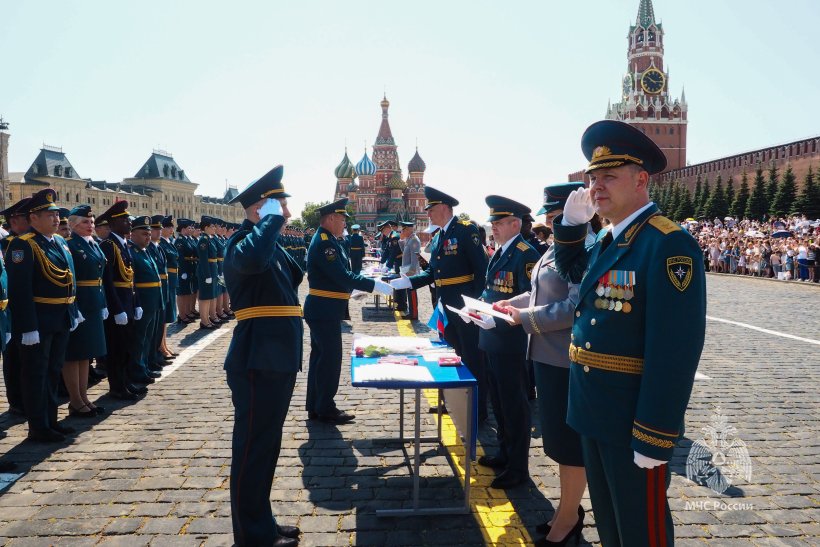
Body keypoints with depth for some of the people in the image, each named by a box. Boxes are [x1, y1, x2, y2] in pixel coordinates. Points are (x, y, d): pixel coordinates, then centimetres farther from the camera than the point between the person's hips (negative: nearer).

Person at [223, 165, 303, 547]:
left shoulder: (272, 244, 17)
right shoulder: (242, 241, -13)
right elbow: (252, 260, -38)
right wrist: (273, 218, -25)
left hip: (276, 361, 10)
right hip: (257, 363, -10)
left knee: (266, 447, 19)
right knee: (253, 449, 2)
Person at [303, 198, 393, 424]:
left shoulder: (325, 240, 13)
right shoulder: (324, 243, -20)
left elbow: (339, 275, 19)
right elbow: (343, 277, -24)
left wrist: (355, 288, 12)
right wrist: (375, 285, -21)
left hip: (320, 310, 10)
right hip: (325, 311, -10)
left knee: (320, 356, 15)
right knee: (331, 358, -1)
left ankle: (315, 406, 25)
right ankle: (326, 409, 10)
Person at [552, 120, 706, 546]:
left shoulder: (669, 245, -20)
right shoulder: (607, 240, 8)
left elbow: (675, 351, -25)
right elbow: (571, 271, 28)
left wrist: (654, 439, -23)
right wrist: (571, 222, 9)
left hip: (633, 423, -8)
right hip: (594, 414, 8)